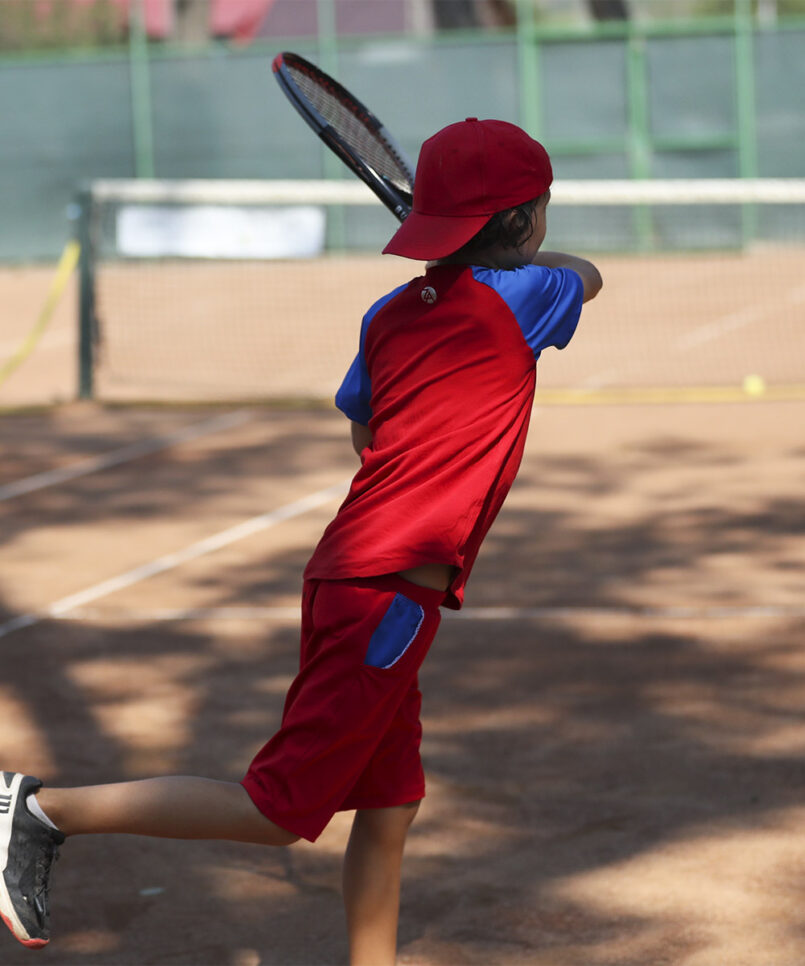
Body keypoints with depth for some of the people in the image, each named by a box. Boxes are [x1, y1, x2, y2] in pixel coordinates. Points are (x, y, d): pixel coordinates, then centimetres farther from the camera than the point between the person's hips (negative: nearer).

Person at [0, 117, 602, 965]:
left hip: (349, 575, 9)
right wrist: (526, 257, 29)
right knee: (278, 812, -5)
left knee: (390, 804, 14)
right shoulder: (517, 300, -6)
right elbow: (588, 275, 14)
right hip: (387, 598, -9)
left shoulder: (391, 316, 11)